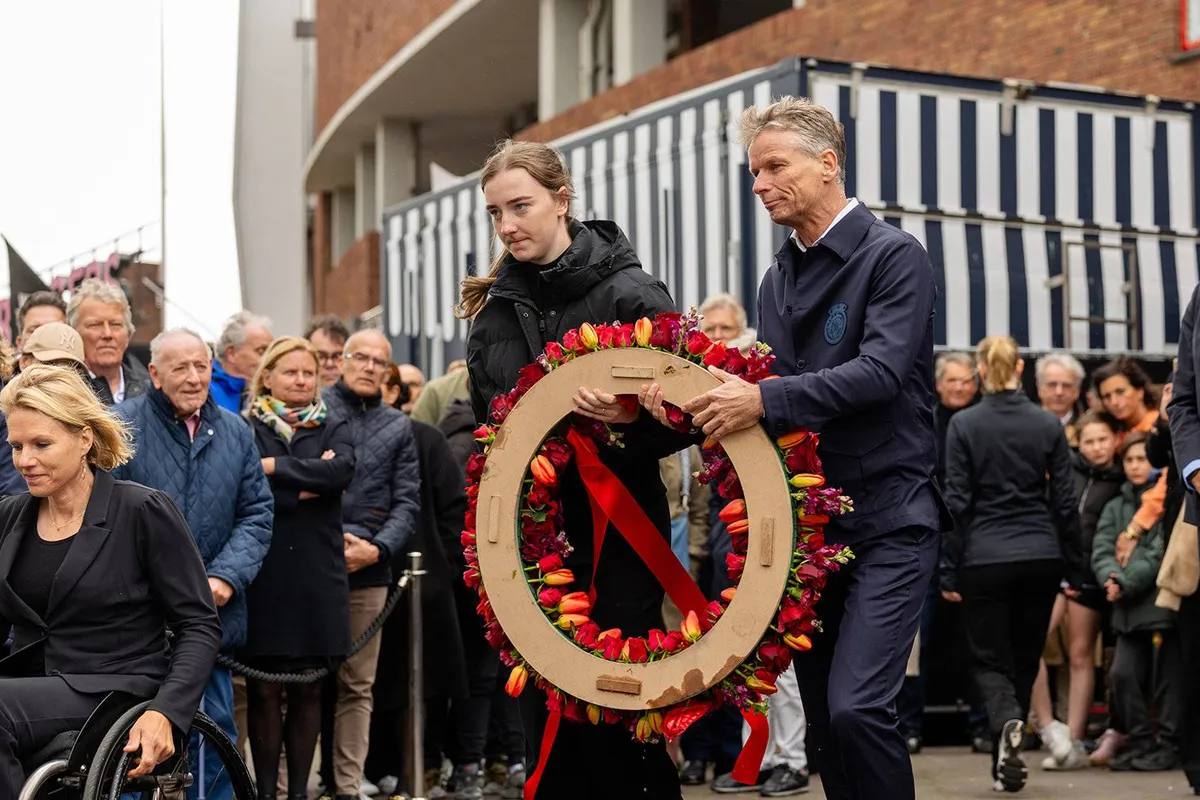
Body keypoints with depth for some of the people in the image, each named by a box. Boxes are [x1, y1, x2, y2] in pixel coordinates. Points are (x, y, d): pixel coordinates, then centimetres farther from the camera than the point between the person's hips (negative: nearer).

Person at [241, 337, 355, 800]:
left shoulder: (333, 430, 12)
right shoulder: (245, 430, 5)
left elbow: (341, 469, -10)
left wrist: (276, 467, -12)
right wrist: (307, 485, -11)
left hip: (317, 578, 2)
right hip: (263, 578, -2)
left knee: (308, 690, 5)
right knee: (264, 690, -1)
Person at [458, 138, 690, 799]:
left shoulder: (629, 293, -7)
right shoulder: (493, 306, 9)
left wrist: (631, 420, -25)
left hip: (617, 539, -5)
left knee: (622, 718, -2)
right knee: (545, 721, 6)